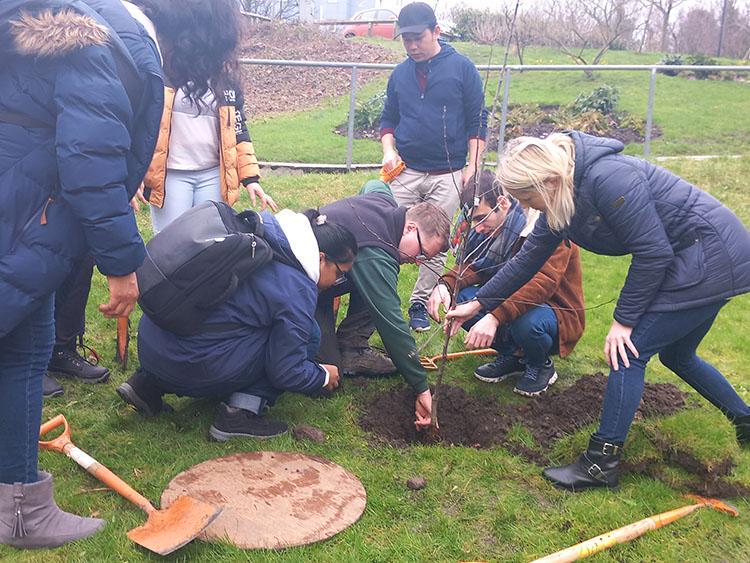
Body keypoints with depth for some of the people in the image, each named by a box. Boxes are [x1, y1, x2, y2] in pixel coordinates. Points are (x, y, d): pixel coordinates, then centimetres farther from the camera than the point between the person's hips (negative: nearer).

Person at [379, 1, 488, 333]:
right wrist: (388, 150, 0)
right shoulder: (400, 74, 8)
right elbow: (388, 119, 18)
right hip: (405, 171, 2)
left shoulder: (462, 68, -2)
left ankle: (420, 304, 18)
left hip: (447, 175, -2)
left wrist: (472, 167, -5)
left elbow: (477, 121, 0)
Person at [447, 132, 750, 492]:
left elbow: (653, 252, -24)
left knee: (630, 352, -9)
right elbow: (528, 258, 11)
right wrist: (477, 304, 13)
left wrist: (624, 320, -15)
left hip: (710, 256, -10)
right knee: (676, 355, 23)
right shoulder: (561, 201, 1)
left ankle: (601, 464, 1)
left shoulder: (607, 179, -28)